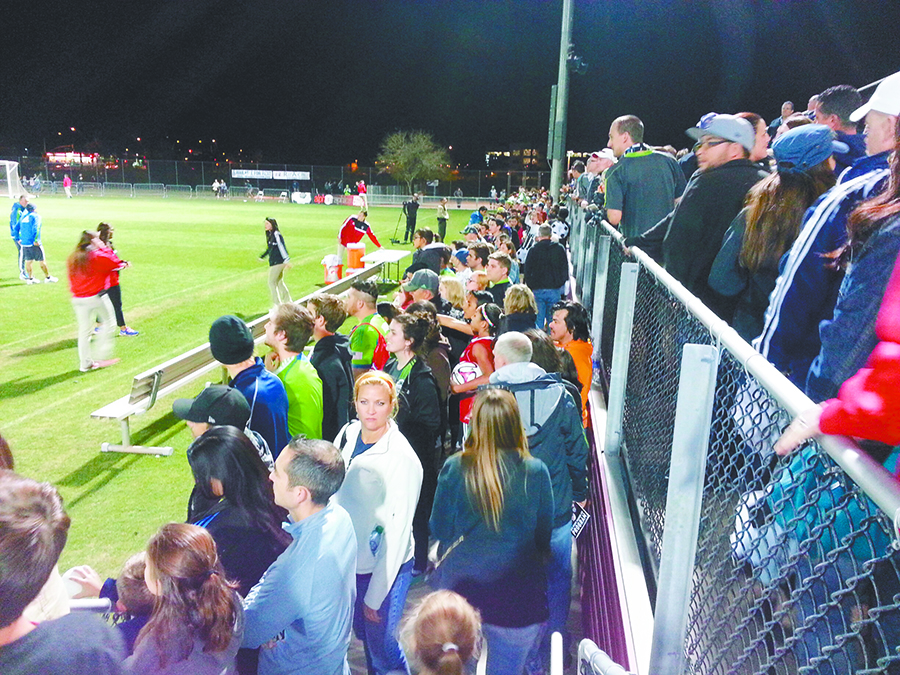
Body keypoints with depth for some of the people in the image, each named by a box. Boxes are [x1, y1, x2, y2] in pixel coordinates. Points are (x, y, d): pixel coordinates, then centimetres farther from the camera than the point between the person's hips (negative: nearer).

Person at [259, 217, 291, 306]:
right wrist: (261, 257, 35)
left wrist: (286, 261, -27)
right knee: (279, 283, 16)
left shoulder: (276, 235, -14)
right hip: (273, 262, 9)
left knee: (272, 282, -4)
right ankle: (288, 302, 23)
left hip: (277, 262, -9)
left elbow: (282, 247, -21)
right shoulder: (270, 235, 13)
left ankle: (277, 304, 0)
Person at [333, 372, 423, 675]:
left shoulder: (402, 459, -23)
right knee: (361, 632, 23)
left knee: (380, 643, 7)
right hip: (348, 558, 6)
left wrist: (375, 596, -15)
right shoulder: (347, 435, -6)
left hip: (385, 567, -5)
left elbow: (397, 531, -18)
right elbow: (332, 491, 7)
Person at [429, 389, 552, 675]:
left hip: (459, 587, 1)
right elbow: (544, 537, -2)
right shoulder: (535, 472, -15)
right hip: (516, 595, -1)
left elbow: (439, 530, -3)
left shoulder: (454, 468, -14)